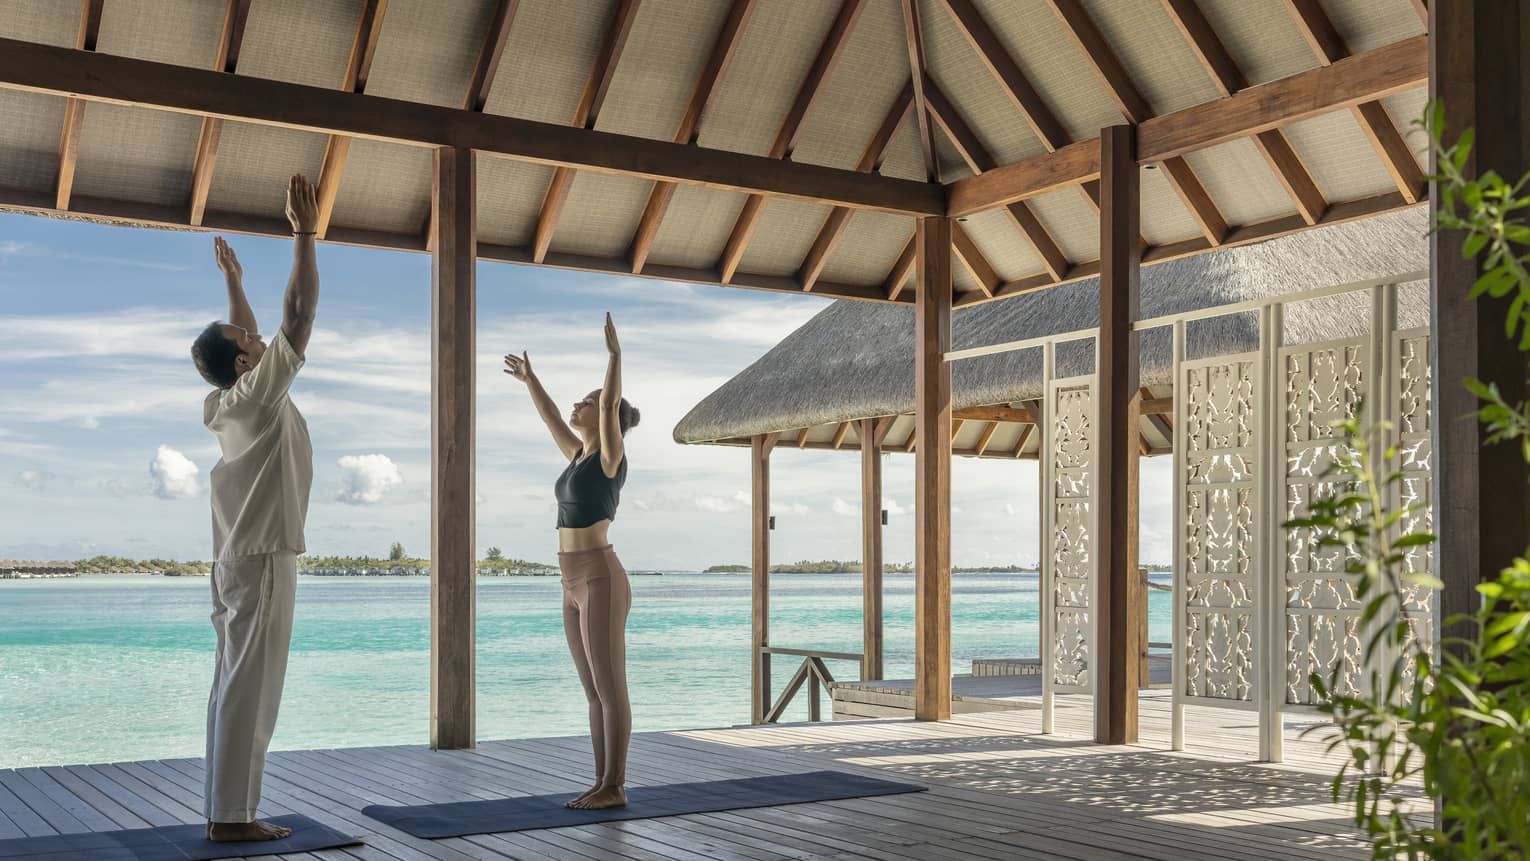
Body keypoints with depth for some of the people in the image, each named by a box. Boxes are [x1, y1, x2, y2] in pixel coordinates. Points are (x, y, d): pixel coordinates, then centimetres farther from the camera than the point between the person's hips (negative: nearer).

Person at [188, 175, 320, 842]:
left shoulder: (225, 403, 11)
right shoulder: (260, 396, -11)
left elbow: (249, 335, 28)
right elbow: (298, 316, -15)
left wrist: (232, 279, 35)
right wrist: (305, 233, -12)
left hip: (237, 557, 9)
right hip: (262, 559, -9)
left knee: (235, 685, 10)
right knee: (250, 686, -7)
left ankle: (223, 807, 15)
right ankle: (232, 816, -5)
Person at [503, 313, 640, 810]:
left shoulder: (611, 454, -5)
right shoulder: (582, 456, 17)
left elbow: (611, 405, -22)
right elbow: (551, 420, 32)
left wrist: (615, 354, -27)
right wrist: (530, 379, 42)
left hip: (601, 581, -9)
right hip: (577, 586, 9)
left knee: (610, 689, -4)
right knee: (594, 691, 10)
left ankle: (614, 788, 2)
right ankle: (604, 784, 15)